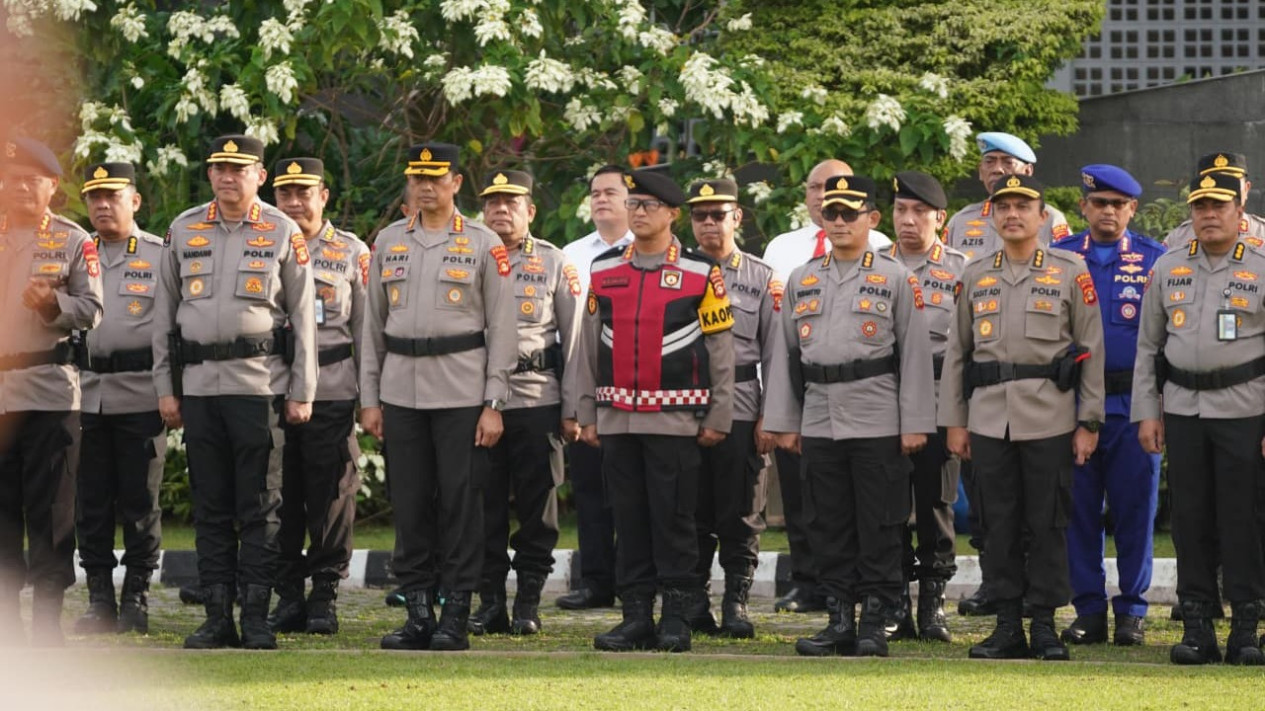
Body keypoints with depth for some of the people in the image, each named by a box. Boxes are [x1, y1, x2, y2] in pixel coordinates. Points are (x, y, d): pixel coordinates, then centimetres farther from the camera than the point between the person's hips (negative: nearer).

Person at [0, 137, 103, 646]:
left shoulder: (73, 241, 4)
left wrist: (53, 304, -17)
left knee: (50, 506, -3)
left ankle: (47, 616, -1)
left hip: (50, 389, -3)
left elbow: (91, 311, 0)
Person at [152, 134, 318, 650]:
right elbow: (164, 313, 12)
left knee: (259, 507, -2)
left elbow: (303, 317, 2)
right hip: (199, 384, 3)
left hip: (259, 382, -3)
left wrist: (301, 392, -3)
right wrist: (165, 388, 6)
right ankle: (217, 617, 8)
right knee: (210, 506, 5)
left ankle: (257, 618, 1)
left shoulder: (284, 234, 2)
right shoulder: (184, 231, 10)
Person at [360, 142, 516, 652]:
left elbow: (502, 329, -2)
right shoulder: (388, 242, 11)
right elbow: (374, 325, 13)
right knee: (409, 504, 4)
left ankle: (455, 618, 2)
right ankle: (417, 614, 10)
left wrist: (494, 405, -7)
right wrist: (369, 399, 8)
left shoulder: (484, 245, 1)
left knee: (460, 503, -2)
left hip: (462, 393, -3)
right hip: (401, 391, 3)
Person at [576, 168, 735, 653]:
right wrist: (586, 413, 10)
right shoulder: (604, 271, 10)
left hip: (676, 420, -4)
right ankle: (636, 616, 10)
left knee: (673, 519, -2)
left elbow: (721, 349, 0)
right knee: (629, 519, 5)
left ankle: (675, 618, 3)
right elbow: (589, 345, 14)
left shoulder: (701, 273, -1)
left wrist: (718, 418, -2)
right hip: (618, 420, 4)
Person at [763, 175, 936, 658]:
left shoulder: (896, 279, 1)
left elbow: (915, 354, -2)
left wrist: (915, 423, -7)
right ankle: (839, 621, 11)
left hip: (878, 423, -4)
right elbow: (786, 354, 14)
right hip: (819, 423, 4)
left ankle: (874, 625, 2)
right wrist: (783, 422, 9)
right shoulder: (801, 281, 12)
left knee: (879, 528, -2)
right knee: (828, 527, 5)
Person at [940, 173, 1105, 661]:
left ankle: (1045, 625, 5)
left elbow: (1092, 351, 2)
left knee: (1047, 523, -1)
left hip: (1049, 417, -3)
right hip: (989, 416, 3)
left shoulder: (1071, 273, 2)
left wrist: (1088, 423, -3)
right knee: (999, 523, 4)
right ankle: (1008, 625, 9)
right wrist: (954, 422, 8)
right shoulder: (975, 276, 11)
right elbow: (957, 352, 13)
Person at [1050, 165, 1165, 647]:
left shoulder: (1155, 259, 5)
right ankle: (1089, 611, 9)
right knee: (1079, 510, 2)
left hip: (1133, 402, -1)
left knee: (1135, 511, 0)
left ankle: (1132, 611, 8)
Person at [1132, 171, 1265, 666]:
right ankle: (1196, 627, 8)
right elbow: (1148, 346, 13)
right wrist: (1147, 412, 6)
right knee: (1191, 518, 3)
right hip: (1183, 409, 3)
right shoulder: (1167, 270, 10)